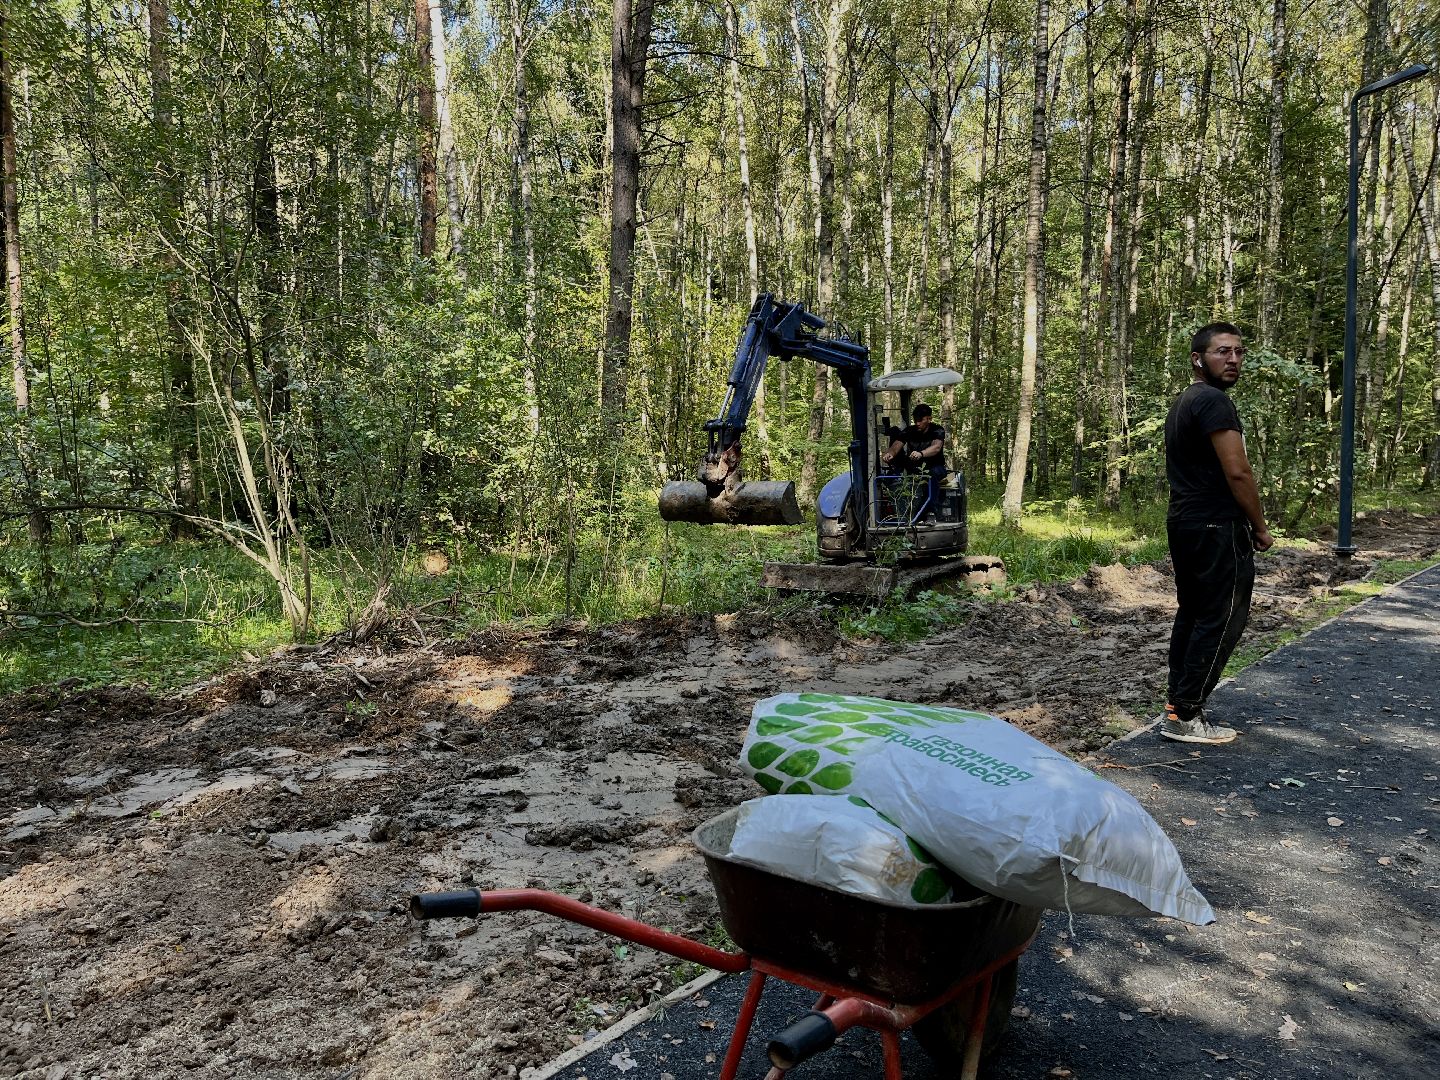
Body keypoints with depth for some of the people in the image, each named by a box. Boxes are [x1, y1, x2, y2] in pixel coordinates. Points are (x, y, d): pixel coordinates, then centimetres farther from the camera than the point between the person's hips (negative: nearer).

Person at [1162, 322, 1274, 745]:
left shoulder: (1183, 403, 16)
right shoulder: (1214, 401, -15)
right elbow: (1237, 472, -20)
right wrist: (1260, 527, -8)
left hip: (1184, 524, 10)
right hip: (1217, 528, -10)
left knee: (1192, 615, 14)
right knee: (1220, 621, -4)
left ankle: (1177, 706, 18)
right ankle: (1185, 716, -1)